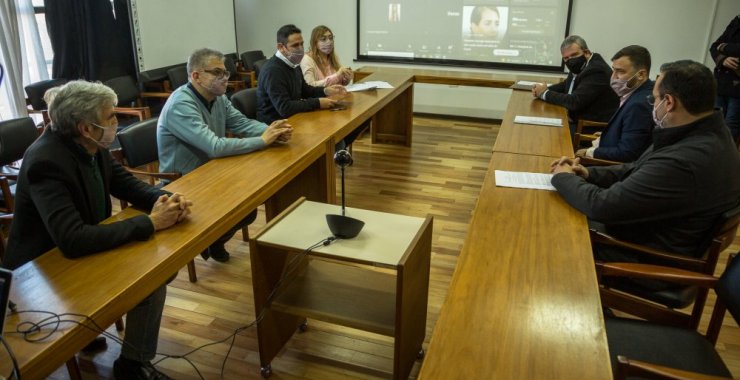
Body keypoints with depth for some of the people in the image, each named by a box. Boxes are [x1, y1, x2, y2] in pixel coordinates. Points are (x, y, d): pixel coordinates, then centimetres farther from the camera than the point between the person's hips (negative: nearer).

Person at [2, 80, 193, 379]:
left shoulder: (90, 144, -7)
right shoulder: (46, 162, -31)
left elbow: (125, 183, 4)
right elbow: (72, 240, -38)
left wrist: (164, 199, -18)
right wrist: (150, 223, -34)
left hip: (84, 250, 8)